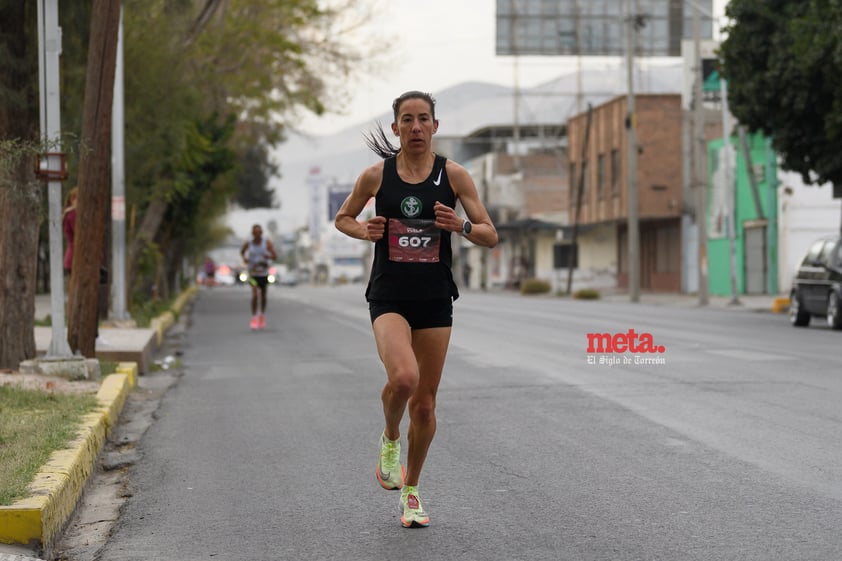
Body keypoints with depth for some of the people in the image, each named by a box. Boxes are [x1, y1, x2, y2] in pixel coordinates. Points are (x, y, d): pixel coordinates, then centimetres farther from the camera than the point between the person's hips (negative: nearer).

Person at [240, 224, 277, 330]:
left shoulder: (267, 242, -9)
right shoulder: (248, 243, -7)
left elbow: (275, 256, -11)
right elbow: (242, 252, 13)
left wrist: (268, 256, -32)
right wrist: (244, 258, -8)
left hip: (264, 273, 1)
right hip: (253, 272, -1)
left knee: (263, 296, 14)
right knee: (255, 294, -18)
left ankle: (262, 316, 35)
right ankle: (254, 318, -11)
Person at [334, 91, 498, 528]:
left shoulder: (454, 175, 0)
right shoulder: (376, 175, 0)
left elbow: (491, 236, 2)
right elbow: (342, 218, 16)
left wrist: (461, 226, -19)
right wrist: (363, 230, -5)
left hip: (435, 298, 2)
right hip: (389, 295, -1)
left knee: (424, 403, 6)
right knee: (403, 377, -28)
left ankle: (411, 491, 27)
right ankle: (389, 438, 6)